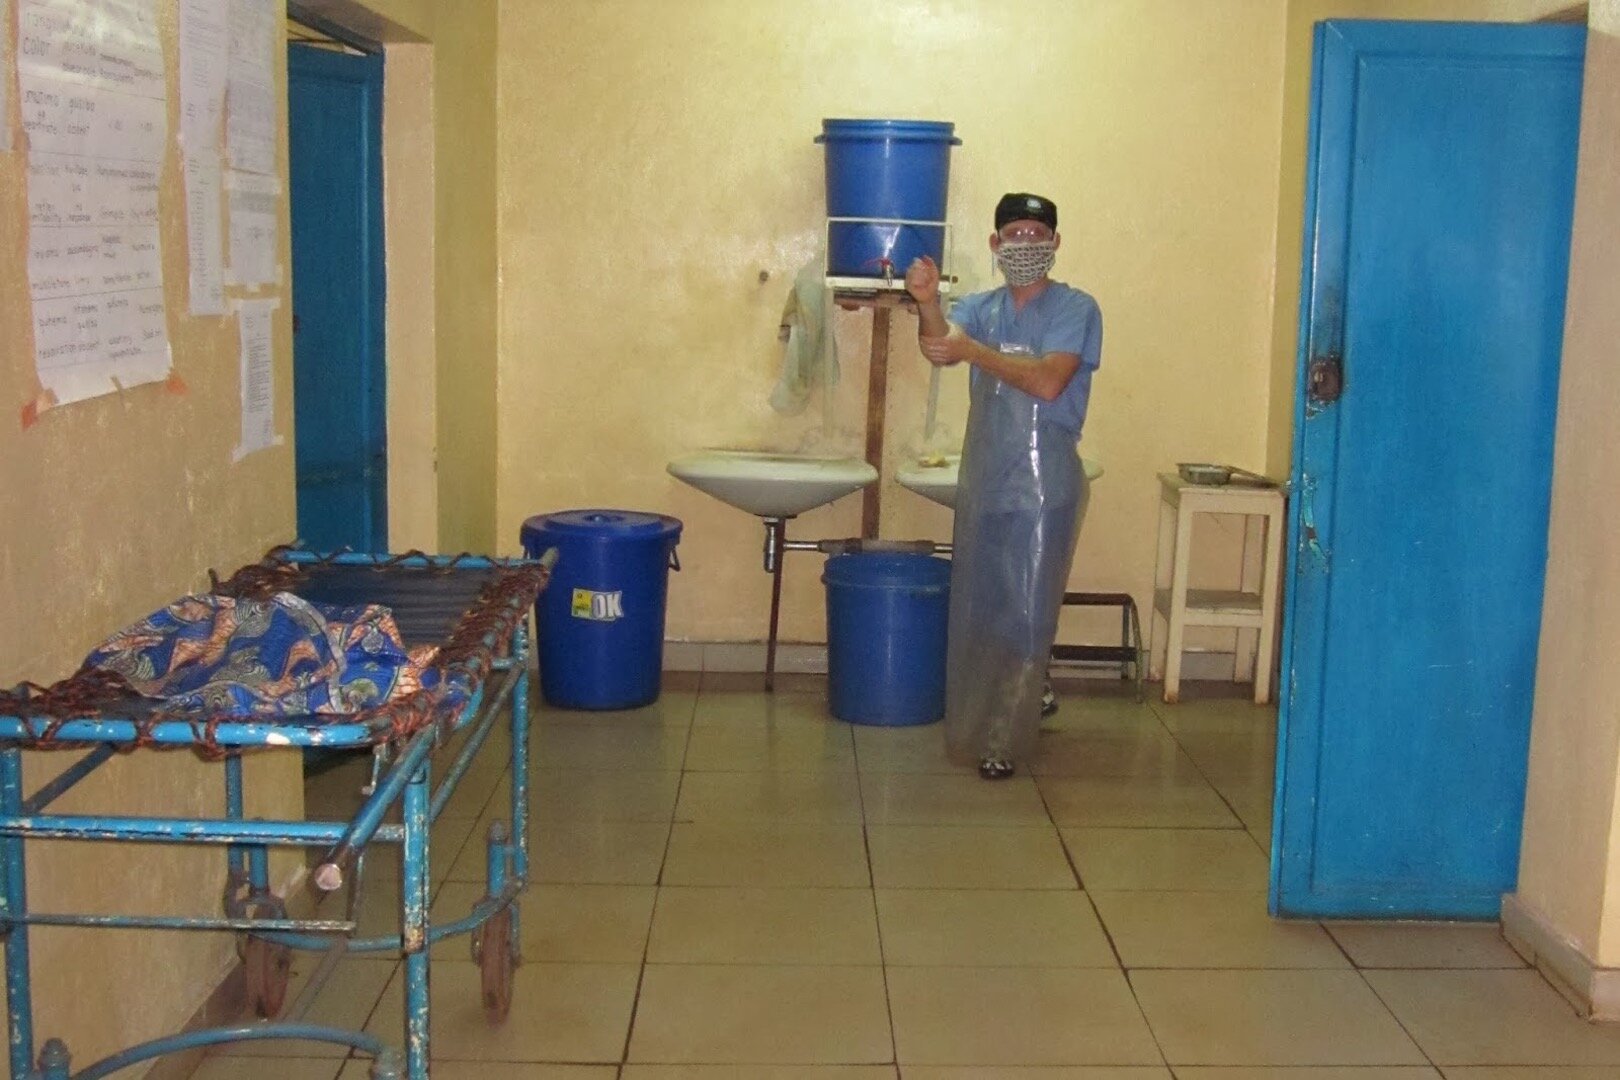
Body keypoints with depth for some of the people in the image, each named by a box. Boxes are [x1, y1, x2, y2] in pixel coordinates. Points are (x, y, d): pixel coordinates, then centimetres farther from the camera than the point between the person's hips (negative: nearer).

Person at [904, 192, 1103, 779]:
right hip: (982, 483, 5)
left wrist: (972, 350, -21)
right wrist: (928, 303, -32)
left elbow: (1048, 381, -20)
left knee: (1024, 617, 0)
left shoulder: (1075, 309, -5)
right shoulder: (979, 308, 8)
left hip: (1043, 489, -5)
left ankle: (1005, 740, 10)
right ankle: (973, 726, 30)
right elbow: (938, 346, -13)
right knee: (975, 614, 13)